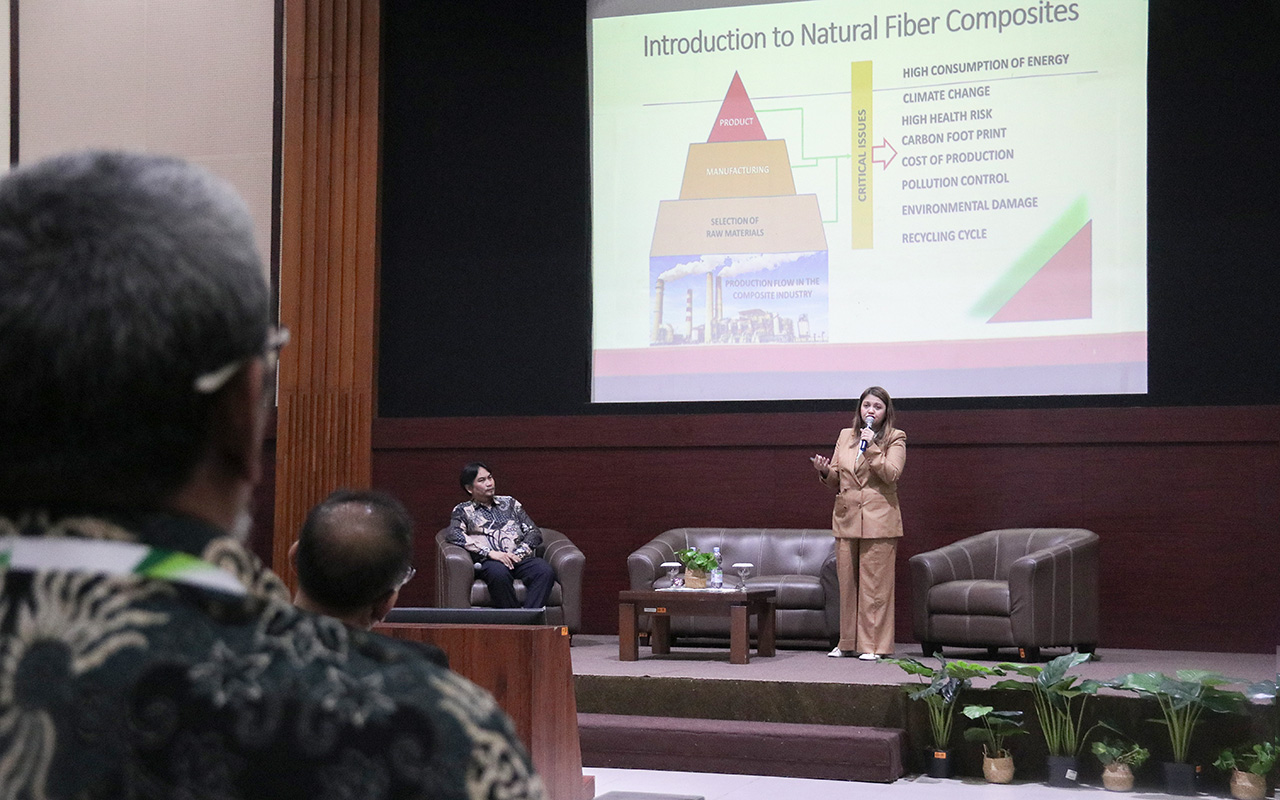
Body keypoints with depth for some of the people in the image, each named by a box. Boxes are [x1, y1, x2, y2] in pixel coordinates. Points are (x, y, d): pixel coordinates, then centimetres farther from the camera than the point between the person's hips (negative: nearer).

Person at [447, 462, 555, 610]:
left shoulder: (510, 503, 27)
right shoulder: (462, 510, 17)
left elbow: (534, 532, 19)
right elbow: (453, 535, -4)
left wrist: (519, 553, -3)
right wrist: (489, 552, -16)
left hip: (520, 558, 3)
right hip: (488, 560, -3)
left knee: (545, 571, -32)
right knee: (499, 573, -40)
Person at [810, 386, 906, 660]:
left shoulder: (895, 439, 3)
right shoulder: (845, 436, 16)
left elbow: (892, 474, -11)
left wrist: (871, 448, -16)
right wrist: (825, 472, -2)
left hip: (878, 521, -5)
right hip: (846, 519, 5)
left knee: (875, 585, -5)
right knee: (847, 583, 7)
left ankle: (873, 645, 0)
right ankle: (848, 642, 16)